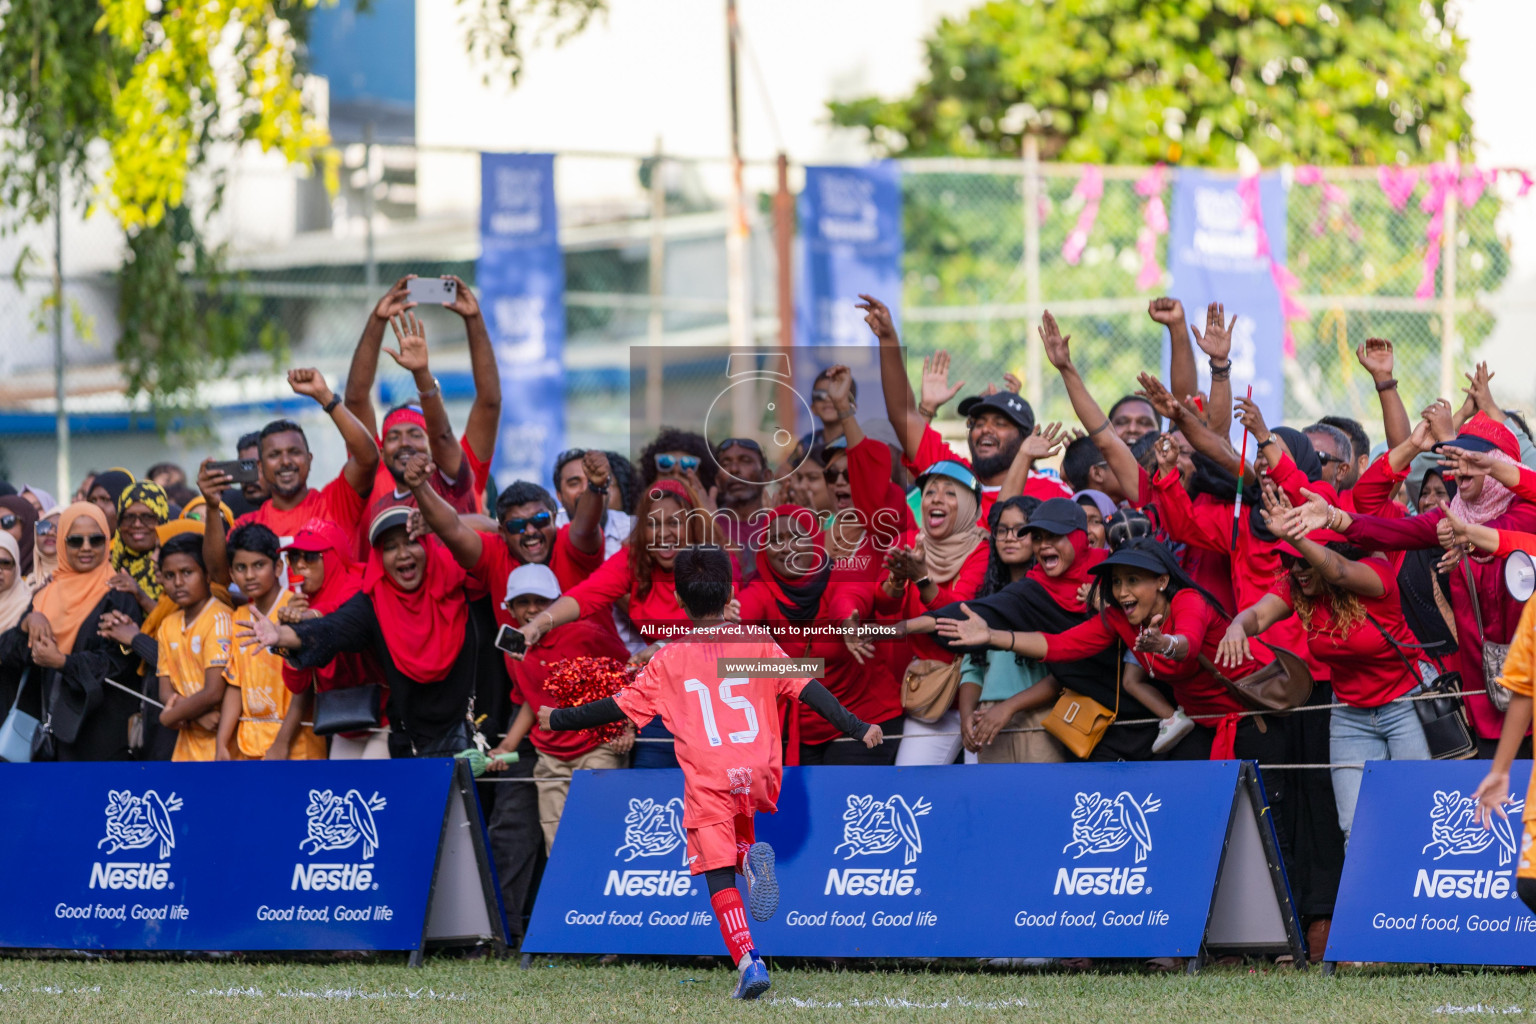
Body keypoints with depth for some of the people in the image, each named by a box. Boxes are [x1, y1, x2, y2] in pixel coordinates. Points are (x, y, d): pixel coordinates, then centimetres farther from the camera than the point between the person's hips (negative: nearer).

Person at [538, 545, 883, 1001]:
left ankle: (747, 961, -17)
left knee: (720, 878, -1)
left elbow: (621, 706, 8)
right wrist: (857, 728, 5)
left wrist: (560, 719, 21)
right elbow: (808, 690, 1)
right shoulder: (758, 645, 5)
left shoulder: (669, 661, 3)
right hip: (759, 779, 2)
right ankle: (754, 855, -1)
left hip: (708, 786, -2)